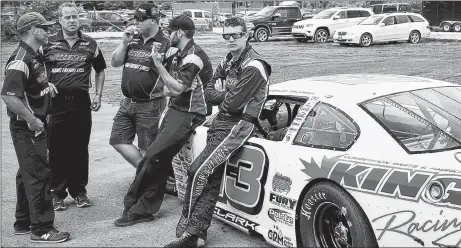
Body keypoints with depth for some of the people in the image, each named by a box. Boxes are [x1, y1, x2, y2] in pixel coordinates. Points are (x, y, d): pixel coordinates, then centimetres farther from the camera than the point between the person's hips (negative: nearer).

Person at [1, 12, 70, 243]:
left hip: (34, 125, 10)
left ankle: (24, 223, 29)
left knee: (28, 174, 17)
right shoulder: (21, 60, -21)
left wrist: (46, 84, 10)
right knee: (39, 175, -5)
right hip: (27, 128, -10)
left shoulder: (34, 56, 10)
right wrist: (32, 120, -25)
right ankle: (42, 229, 3)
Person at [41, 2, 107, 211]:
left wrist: (98, 95, 10)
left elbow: (100, 70, 19)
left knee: (80, 149, 7)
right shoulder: (48, 44, 3)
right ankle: (57, 193, 12)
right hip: (56, 102, -1)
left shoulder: (90, 44, 7)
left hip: (81, 102, 1)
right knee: (57, 150, 1)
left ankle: (79, 191, 19)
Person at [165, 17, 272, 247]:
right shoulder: (228, 61, 15)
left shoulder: (253, 66, -14)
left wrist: (221, 97, 0)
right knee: (212, 179, 7)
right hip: (221, 123, 9)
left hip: (238, 125, -9)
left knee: (199, 172, -16)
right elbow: (209, 93, 8)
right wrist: (227, 95, -10)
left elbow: (232, 103, -20)